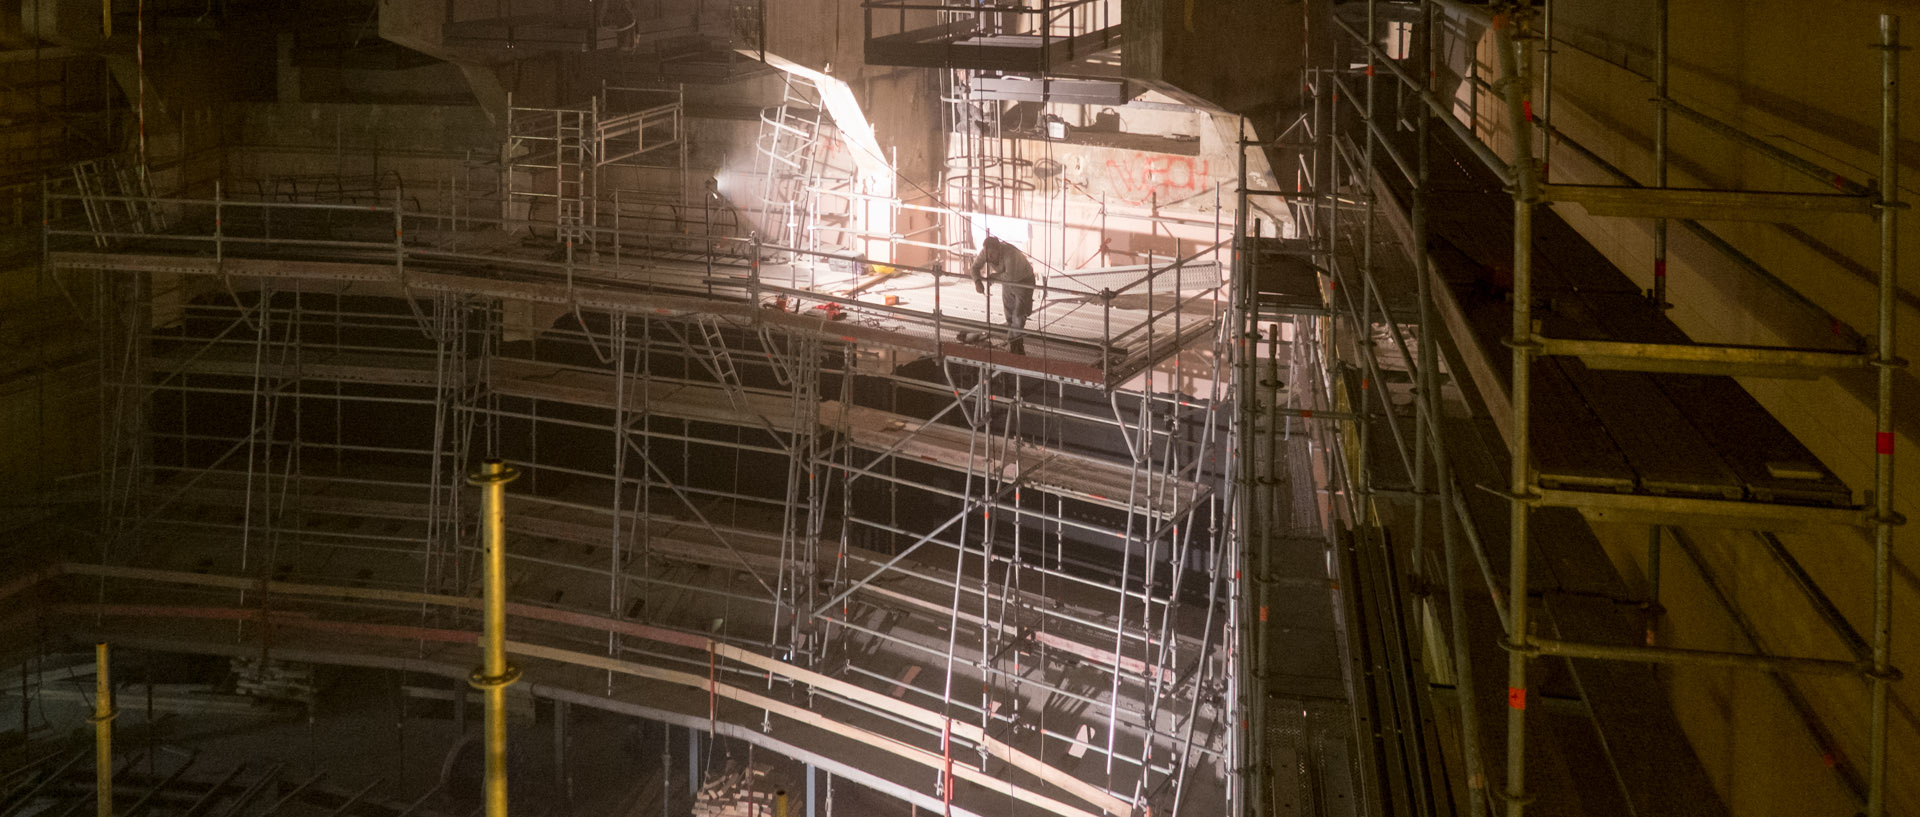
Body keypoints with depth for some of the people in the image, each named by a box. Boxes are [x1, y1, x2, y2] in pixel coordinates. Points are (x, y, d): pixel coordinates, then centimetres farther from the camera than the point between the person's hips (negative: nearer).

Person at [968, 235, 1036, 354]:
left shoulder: (1010, 253, -40)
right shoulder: (986, 252, -20)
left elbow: (1010, 276, -47)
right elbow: (975, 267, -13)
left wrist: (992, 276, -30)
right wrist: (977, 281, -34)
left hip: (1024, 281, -7)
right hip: (1008, 283, 7)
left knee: (1018, 316, -13)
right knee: (1010, 317, 12)